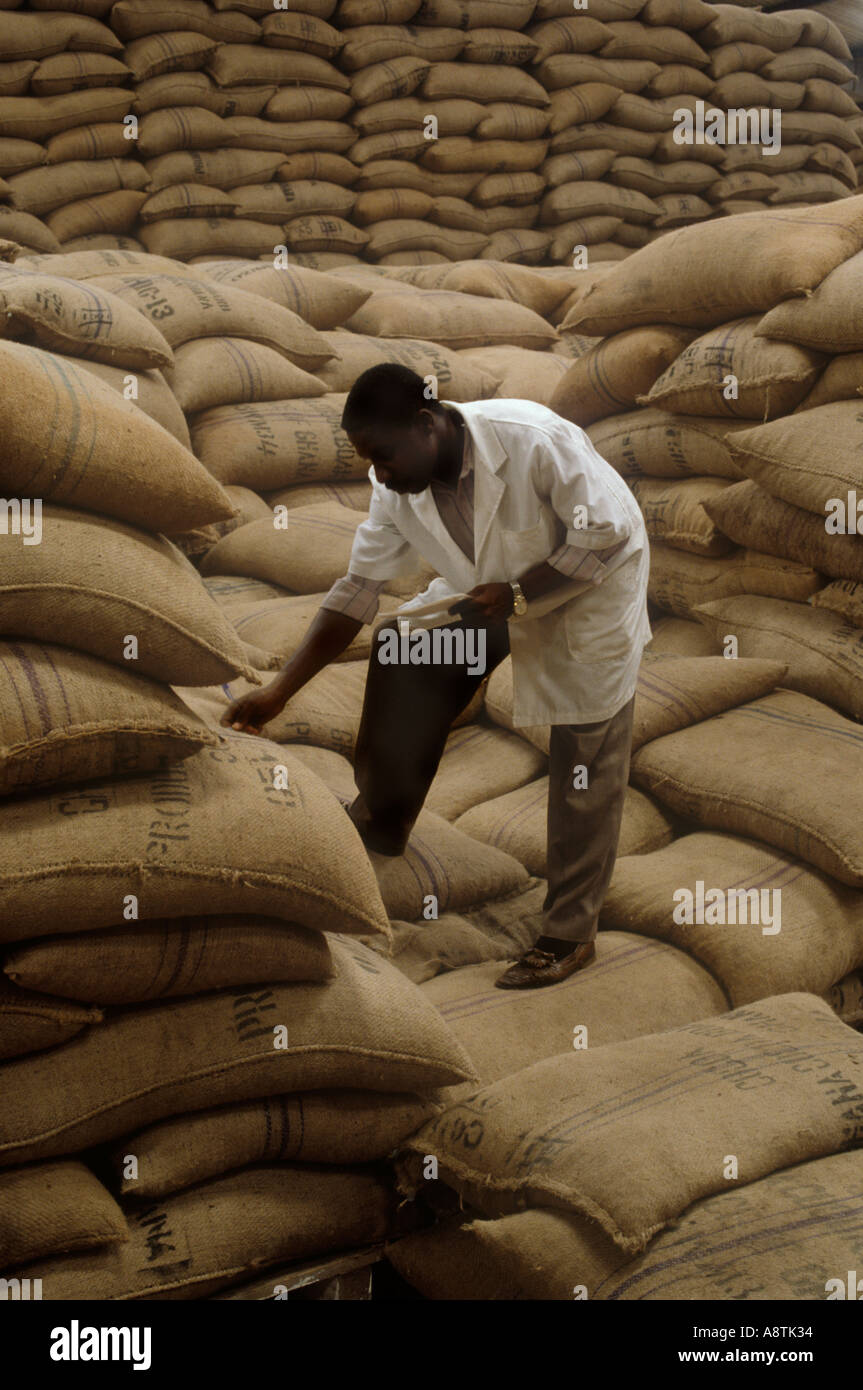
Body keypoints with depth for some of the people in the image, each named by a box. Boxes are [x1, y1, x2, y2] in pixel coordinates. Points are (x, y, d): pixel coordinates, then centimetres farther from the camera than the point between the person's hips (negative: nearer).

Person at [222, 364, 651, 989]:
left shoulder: (534, 440, -34)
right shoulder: (396, 488, -14)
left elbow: (607, 537, -26)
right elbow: (357, 591, -8)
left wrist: (515, 598, -31)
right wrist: (279, 691, -12)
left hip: (593, 590, -6)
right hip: (500, 592, 6)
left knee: (585, 773, -3)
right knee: (401, 649, -5)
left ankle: (570, 936, 10)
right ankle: (381, 826, 14)